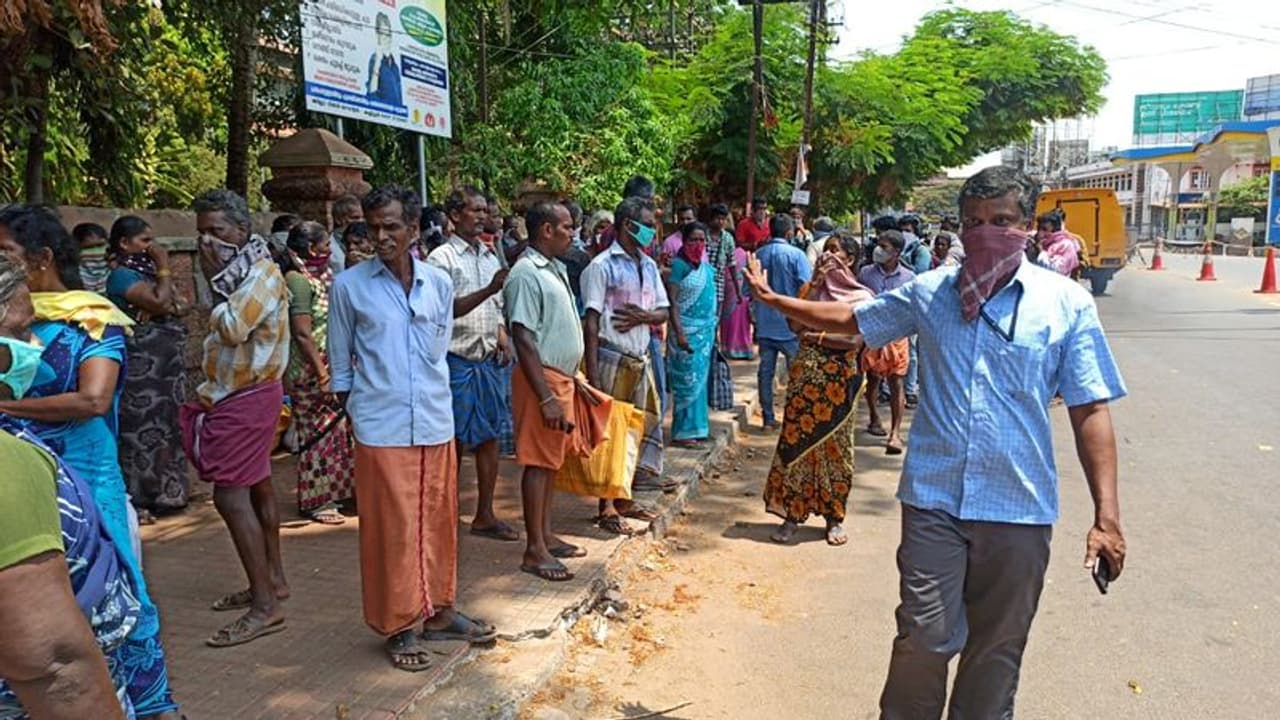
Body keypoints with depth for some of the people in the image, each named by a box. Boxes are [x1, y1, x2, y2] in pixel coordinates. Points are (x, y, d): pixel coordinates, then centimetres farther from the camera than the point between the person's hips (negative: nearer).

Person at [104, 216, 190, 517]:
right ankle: (137, 499, 5)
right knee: (143, 428, -3)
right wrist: (164, 267, -12)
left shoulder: (146, 271, 14)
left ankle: (161, 491, 25)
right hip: (142, 366, -9)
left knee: (166, 426, 14)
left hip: (166, 364, 9)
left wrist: (169, 305, -10)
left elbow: (175, 307, 12)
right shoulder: (122, 275, -11)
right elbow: (158, 302, -23)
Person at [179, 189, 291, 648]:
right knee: (256, 488, 16)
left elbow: (232, 328, -26)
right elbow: (223, 332, 16)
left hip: (247, 398, -10)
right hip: (234, 394, 10)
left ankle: (265, 605, -8)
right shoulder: (237, 270, 12)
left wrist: (216, 280, -16)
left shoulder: (261, 273, -15)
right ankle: (273, 579, 28)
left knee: (230, 495, -12)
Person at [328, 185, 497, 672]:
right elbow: (340, 361, 6)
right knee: (391, 527, 3)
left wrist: (431, 392, 12)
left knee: (438, 521, 12)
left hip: (436, 424, 4)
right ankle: (398, 627, 18)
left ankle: (437, 611, 29)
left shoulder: (438, 283, 6)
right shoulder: (349, 285, -2)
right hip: (381, 427, -3)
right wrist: (353, 408, 5)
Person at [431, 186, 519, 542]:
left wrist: (502, 338, 3)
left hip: (491, 359, 6)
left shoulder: (490, 256, 14)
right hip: (458, 360, -6)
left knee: (490, 437, 8)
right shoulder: (442, 258, -7)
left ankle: (484, 515, 18)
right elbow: (448, 309, -16)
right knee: (456, 441, 0)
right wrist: (489, 289, -25)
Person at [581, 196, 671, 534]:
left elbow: (663, 312, 13)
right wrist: (592, 372, -19)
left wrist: (643, 317, -10)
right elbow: (592, 320, -12)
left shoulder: (649, 266, 12)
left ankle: (624, 500, 25)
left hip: (640, 358, 7)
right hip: (612, 358, -7)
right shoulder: (602, 265, -8)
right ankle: (606, 507, 8)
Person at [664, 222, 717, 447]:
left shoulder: (706, 266, 11)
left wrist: (714, 326, 17)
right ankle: (684, 432, 4)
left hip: (706, 329, 8)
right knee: (688, 381, -4)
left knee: (700, 380, 13)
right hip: (687, 330, -7)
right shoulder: (679, 265, -11)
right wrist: (679, 333, -22)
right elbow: (671, 301, -16)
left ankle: (697, 428, 23)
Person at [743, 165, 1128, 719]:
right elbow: (851, 319, 19)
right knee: (924, 639, 0)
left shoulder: (1067, 303, -3)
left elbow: (1091, 411, -4)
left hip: (1019, 508, 0)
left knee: (996, 653, 14)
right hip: (934, 500, 1)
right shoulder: (929, 293, 3)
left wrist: (1106, 516, -9)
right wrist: (775, 300, 21)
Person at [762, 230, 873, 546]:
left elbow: (855, 341, -12)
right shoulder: (813, 288, 11)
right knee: (796, 442, 2)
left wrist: (817, 337, -9)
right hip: (805, 375, 3)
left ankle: (834, 518, 17)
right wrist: (816, 284, -6)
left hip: (839, 380, -3)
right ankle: (792, 513, 12)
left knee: (834, 447, 5)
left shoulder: (861, 296, -1)